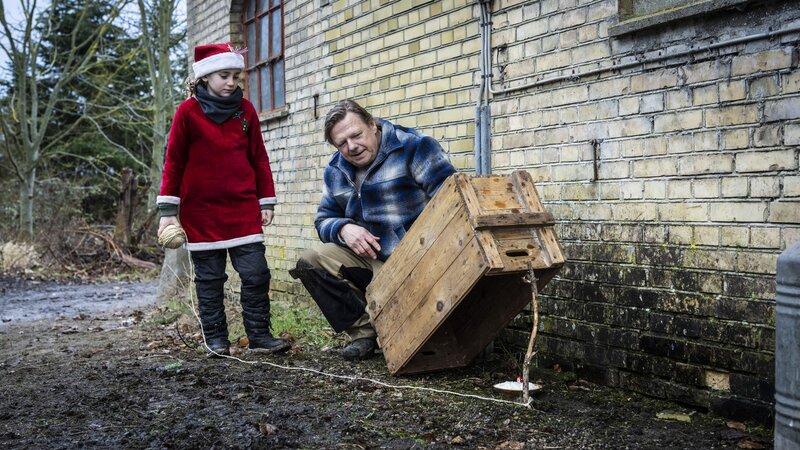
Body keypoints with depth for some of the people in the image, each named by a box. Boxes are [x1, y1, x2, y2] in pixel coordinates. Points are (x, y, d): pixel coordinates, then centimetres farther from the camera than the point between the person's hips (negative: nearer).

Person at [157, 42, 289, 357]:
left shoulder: (245, 109, 6)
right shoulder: (188, 111, -3)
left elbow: (259, 158, 11)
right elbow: (174, 162, 0)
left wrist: (266, 201, 9)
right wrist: (168, 210, -3)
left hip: (243, 208, 2)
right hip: (201, 210, -2)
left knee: (256, 273, -3)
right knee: (209, 278, 6)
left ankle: (259, 335, 7)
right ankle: (215, 339, 17)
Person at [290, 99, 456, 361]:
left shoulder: (414, 148, -11)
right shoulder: (336, 171, 9)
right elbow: (324, 219, 14)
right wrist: (344, 229, -11)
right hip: (371, 260, 7)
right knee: (311, 261, -9)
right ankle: (364, 330, -2)